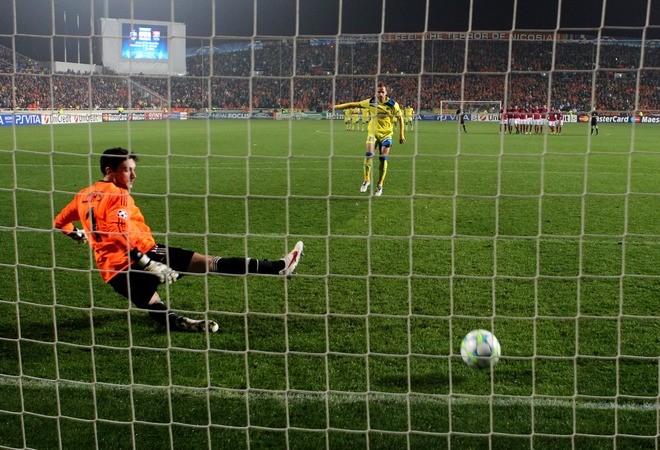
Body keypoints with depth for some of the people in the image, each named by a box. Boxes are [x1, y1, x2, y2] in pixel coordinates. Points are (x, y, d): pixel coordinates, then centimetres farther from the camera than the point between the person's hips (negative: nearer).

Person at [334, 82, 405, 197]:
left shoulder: (393, 104, -9)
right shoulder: (370, 102, -7)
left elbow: (400, 118, 3)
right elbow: (353, 104, 0)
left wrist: (401, 135, 4)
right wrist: (336, 106, -2)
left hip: (386, 134, 0)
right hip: (373, 132, 0)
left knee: (383, 158, -5)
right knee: (369, 154, -18)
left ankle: (380, 185, 9)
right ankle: (367, 180, 0)